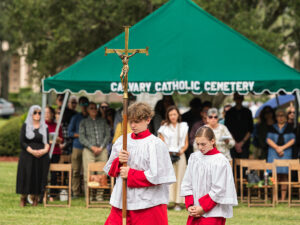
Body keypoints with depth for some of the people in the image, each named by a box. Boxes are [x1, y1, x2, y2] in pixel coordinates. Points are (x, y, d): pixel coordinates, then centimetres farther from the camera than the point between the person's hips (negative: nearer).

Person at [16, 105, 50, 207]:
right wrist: (32, 151, -15)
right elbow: (22, 142, -2)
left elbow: (47, 142, 6)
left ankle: (35, 198, 8)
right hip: (27, 156, -2)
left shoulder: (44, 127, 11)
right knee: (26, 177, -6)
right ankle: (23, 199, 6)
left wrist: (45, 150, -16)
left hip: (41, 156, 2)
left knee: (39, 178, -3)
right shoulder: (25, 126, 5)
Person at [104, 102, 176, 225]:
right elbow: (110, 169, 16)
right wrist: (118, 161, -5)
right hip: (121, 201, 5)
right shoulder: (122, 140, 11)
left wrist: (130, 174, -11)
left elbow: (156, 176, -14)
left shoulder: (156, 144, -7)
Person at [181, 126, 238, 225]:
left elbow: (218, 190, -12)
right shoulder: (194, 157, 6)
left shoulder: (220, 161, -11)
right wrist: (189, 205, -3)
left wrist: (203, 208, -12)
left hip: (213, 213, -6)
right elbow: (187, 184, 9)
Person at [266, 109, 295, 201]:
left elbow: (292, 140, 1)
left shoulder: (289, 127, 7)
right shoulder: (273, 127, 10)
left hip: (286, 153, 0)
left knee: (284, 175, -3)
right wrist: (277, 148, -12)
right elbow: (268, 140, 3)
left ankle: (283, 198, -1)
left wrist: (282, 148, -10)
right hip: (273, 153, 0)